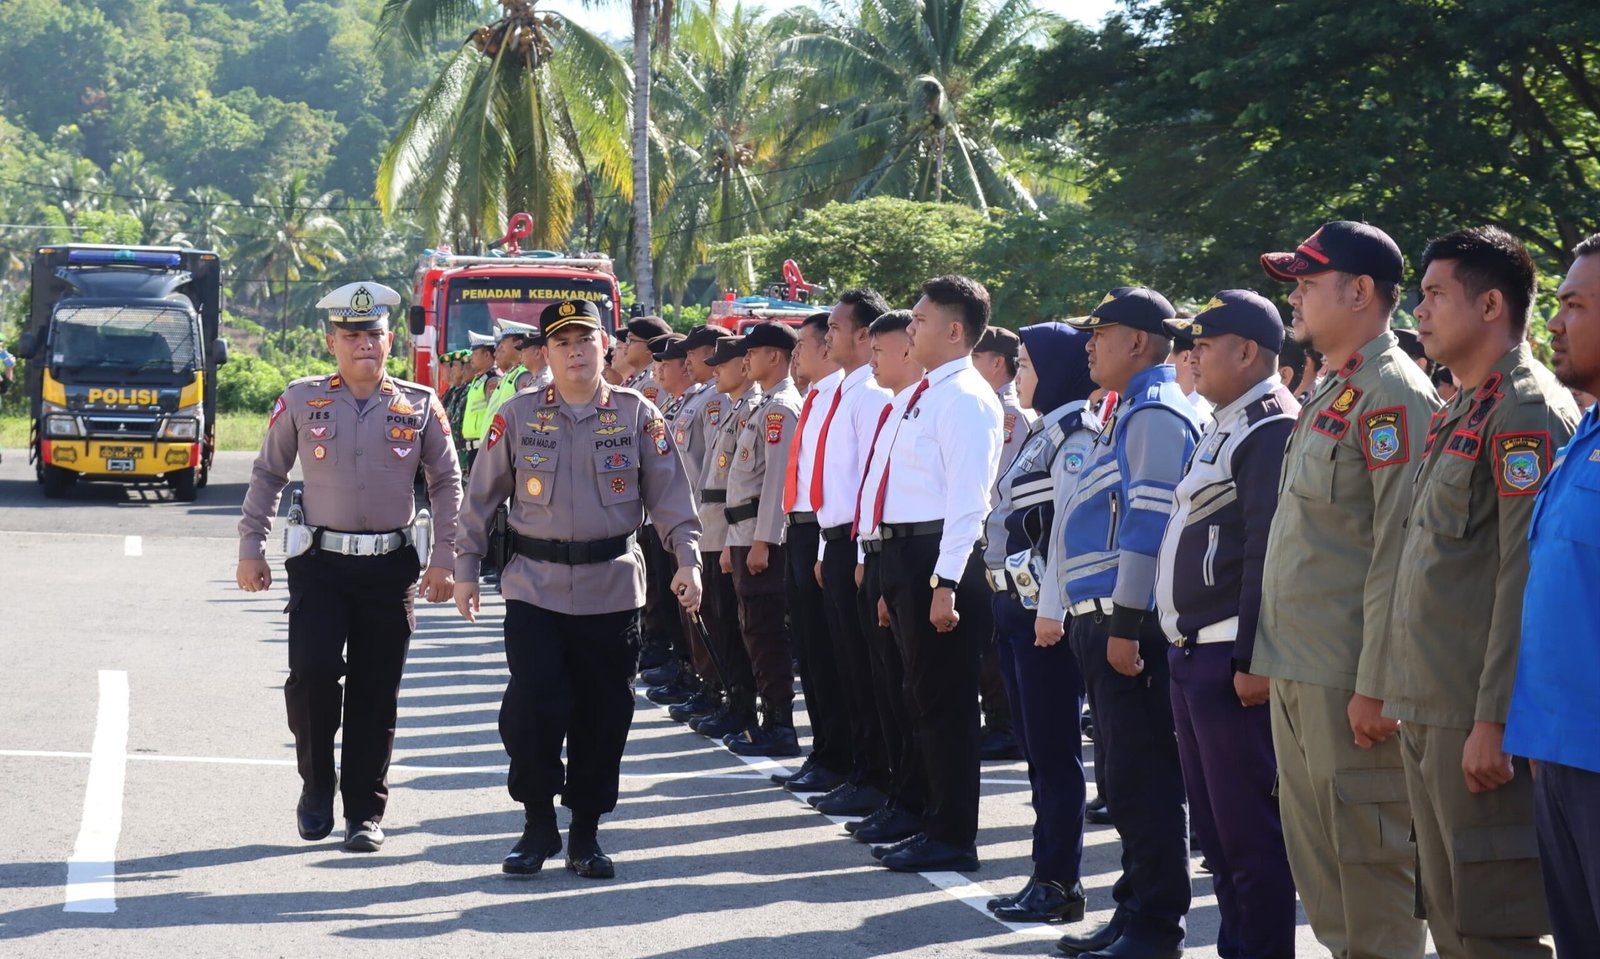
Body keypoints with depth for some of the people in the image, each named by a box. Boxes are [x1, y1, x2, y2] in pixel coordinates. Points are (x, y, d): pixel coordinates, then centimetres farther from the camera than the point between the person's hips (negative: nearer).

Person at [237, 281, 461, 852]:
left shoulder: (419, 407, 4)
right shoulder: (301, 401, 4)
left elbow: (447, 483, 11)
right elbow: (267, 474, 11)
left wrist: (443, 559, 3)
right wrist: (250, 548, 7)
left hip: (391, 567, 1)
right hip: (319, 563, -1)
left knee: (376, 692, 3)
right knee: (313, 672, -15)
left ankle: (365, 811, 14)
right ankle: (317, 783, 9)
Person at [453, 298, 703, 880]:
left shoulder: (638, 415, 4)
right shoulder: (517, 416, 3)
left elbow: (669, 494, 3)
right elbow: (482, 497, 7)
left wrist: (688, 560, -8)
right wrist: (466, 569, 4)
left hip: (612, 588, 1)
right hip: (534, 588, -1)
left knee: (602, 714, 4)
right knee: (533, 705, -10)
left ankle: (586, 833, 17)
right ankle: (538, 825, 7)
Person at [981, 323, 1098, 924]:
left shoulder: (1075, 436, -12)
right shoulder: (1039, 433, 17)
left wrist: (1054, 609, -23)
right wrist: (1006, 603, 17)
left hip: (1045, 613, -10)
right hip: (1015, 607, 10)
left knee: (1053, 750, -5)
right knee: (1035, 749, 12)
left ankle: (1061, 885, 0)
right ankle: (1046, 872, 17)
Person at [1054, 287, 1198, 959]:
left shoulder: (1156, 414, -12)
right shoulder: (1128, 413, 18)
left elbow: (1150, 523, -20)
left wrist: (1126, 624, -22)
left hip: (1132, 622, -10)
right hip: (1102, 620, 10)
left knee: (1142, 779, -5)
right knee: (1122, 778, 15)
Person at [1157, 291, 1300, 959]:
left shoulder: (1273, 431, -14)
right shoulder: (1222, 428, 18)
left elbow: (1270, 554, -20)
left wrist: (1252, 661, -22)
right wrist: (1183, 646, 19)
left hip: (1231, 661, -10)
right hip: (1192, 656, 10)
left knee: (1249, 830, -5)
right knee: (1212, 827, 15)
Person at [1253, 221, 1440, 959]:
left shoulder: (1393, 394, -14)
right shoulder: (1330, 394, 17)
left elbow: (1400, 552, -20)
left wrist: (1376, 685, -22)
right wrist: (1275, 661, 17)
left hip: (1349, 679, -10)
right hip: (1298, 675, 10)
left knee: (1370, 862, -3)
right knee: (1317, 859, 15)